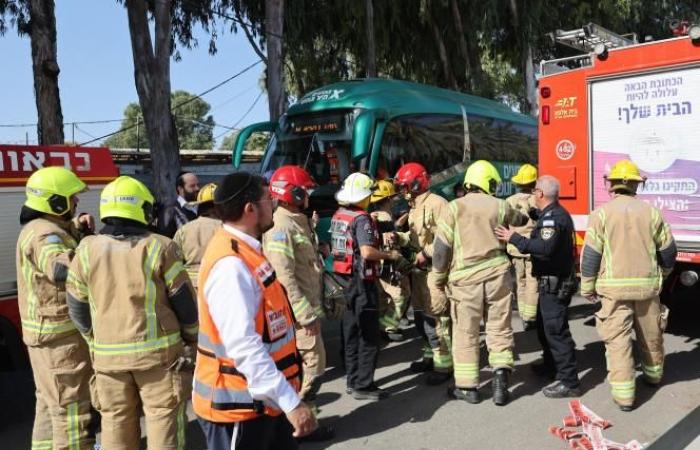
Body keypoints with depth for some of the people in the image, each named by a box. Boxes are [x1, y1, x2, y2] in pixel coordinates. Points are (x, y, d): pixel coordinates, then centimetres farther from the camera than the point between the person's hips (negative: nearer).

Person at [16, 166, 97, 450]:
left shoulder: (39, 227, 11)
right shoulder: (45, 234, -23)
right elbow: (60, 267, -42)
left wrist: (79, 227, -2)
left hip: (48, 330, 11)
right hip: (60, 332, -11)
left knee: (51, 400, 24)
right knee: (71, 404, -1)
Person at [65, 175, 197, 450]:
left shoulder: (87, 250, -1)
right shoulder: (160, 248, -11)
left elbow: (78, 308, 7)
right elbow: (184, 301, -6)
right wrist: (192, 338, 10)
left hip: (108, 356, 4)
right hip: (158, 351, -3)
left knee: (116, 424, 16)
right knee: (164, 420, 7)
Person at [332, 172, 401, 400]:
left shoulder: (338, 216, 8)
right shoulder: (361, 219, -17)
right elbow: (367, 252, -26)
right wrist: (389, 255, -12)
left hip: (342, 279, 8)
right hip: (361, 281, -8)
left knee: (350, 331, 16)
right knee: (369, 335, 1)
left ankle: (353, 381, 25)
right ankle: (363, 386, 6)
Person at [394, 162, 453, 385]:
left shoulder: (436, 203, -16)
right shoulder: (414, 207, 16)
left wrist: (426, 253, -22)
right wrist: (399, 237, 3)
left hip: (436, 268, -10)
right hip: (420, 268, 10)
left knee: (435, 317, -6)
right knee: (420, 315, 17)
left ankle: (444, 365, 5)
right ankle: (431, 355, 31)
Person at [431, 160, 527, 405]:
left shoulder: (455, 207, -4)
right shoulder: (500, 206, 2)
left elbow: (442, 246, -6)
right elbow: (520, 220, 25)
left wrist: (439, 277, 6)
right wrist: (528, 217, 48)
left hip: (465, 279, -1)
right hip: (497, 275, 2)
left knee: (466, 333, 9)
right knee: (499, 329, 14)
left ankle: (467, 387, 17)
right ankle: (501, 377, 7)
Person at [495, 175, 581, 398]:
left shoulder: (552, 217, -20)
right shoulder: (557, 213, 14)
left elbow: (545, 248, -32)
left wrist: (514, 239, -28)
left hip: (554, 283, -11)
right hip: (553, 281, 11)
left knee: (556, 330, -8)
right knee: (545, 325, 24)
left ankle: (569, 382, -3)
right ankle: (551, 364, 39)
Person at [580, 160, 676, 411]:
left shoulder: (601, 213, -6)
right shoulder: (651, 212, 2)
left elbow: (590, 254, -7)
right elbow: (668, 250, 10)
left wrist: (587, 288, 2)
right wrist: (661, 274, 29)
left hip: (614, 287, -3)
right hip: (647, 286, 4)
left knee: (617, 339, 1)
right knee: (651, 334, 22)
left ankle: (623, 395, 1)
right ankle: (653, 375, 43)